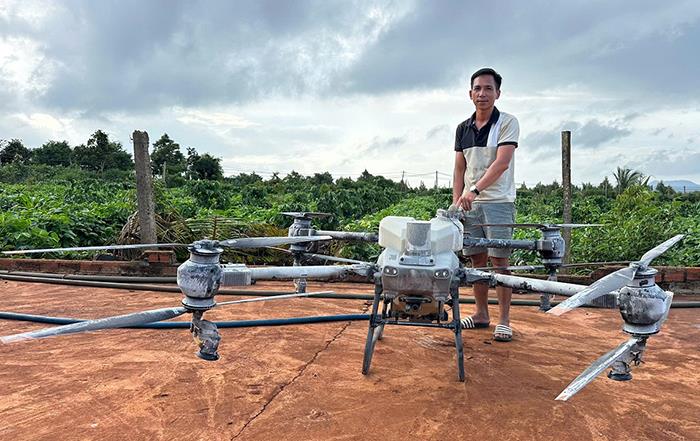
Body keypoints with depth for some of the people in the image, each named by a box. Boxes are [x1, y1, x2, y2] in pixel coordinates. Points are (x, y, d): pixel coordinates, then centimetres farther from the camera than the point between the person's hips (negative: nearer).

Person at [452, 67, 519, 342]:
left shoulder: (507, 123, -3)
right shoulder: (463, 129, 12)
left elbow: (502, 163, -15)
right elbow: (459, 169, 12)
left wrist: (475, 190, -24)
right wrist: (456, 202, 2)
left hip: (498, 202, -5)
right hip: (469, 203, 5)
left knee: (499, 260, -3)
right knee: (477, 260, 9)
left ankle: (504, 320, 5)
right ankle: (481, 314, 20)